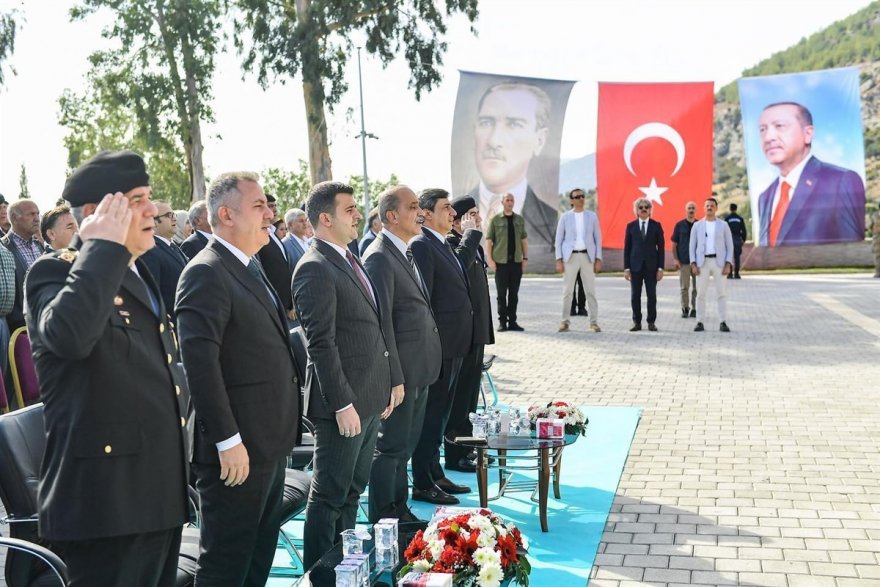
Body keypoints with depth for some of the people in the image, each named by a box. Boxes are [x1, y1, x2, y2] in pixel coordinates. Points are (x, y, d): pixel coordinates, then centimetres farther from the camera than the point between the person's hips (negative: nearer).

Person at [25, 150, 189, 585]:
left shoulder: (137, 273, 16)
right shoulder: (56, 271, -10)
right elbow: (68, 334, -35)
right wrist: (104, 247, -23)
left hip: (158, 494, 8)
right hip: (106, 500, -8)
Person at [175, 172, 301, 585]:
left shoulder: (249, 269, 15)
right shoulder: (206, 273, -16)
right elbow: (200, 363, -23)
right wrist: (227, 442, -23)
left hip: (270, 444, 10)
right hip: (237, 450, -9)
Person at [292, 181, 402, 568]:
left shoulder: (350, 260, 14)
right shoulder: (315, 269, -15)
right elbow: (321, 344, -20)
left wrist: (393, 378, 15)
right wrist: (342, 404, -21)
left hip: (371, 397, 9)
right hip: (345, 403, -9)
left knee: (353, 489, 19)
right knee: (330, 496, 3)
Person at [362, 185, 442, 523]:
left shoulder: (406, 254, 14)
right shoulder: (379, 257, -16)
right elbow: (381, 321, -19)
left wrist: (427, 365, 16)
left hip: (419, 369, 10)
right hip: (401, 370, -9)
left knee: (405, 444, 18)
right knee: (390, 446, 2)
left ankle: (400, 512, 31)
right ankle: (383, 521, 14)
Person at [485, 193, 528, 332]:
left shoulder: (520, 220, 11)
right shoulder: (495, 220, 0)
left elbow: (524, 239, 13)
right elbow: (489, 240, -2)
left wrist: (525, 258, 6)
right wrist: (489, 259, -9)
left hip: (516, 261, 3)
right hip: (501, 262, -3)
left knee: (514, 293, 6)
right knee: (501, 294, 1)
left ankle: (512, 321, 12)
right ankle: (502, 322, 8)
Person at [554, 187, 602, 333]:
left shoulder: (592, 216, 6)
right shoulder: (565, 217, 3)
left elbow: (597, 238, 7)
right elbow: (559, 239, 4)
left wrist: (598, 259, -1)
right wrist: (559, 260, -4)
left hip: (587, 256, 1)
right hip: (570, 256, -1)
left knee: (591, 291, 0)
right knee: (567, 291, 0)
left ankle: (594, 322, 4)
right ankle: (565, 322, 7)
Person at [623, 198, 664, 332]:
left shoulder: (656, 225, 4)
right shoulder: (631, 226, 5)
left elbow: (661, 247, 2)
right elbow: (627, 248, 5)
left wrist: (660, 268, -4)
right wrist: (626, 268, -1)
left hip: (651, 266, 0)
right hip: (635, 265, 1)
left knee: (652, 295, 2)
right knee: (635, 296, 2)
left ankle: (651, 322, 10)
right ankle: (637, 322, 10)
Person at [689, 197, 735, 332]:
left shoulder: (723, 225, 5)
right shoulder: (697, 225, 7)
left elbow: (729, 246, 4)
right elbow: (692, 246, 6)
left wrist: (728, 264, -7)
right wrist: (693, 264, -5)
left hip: (719, 262, 0)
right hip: (702, 262, 0)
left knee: (722, 293, -2)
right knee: (701, 294, -1)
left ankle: (723, 323, 2)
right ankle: (700, 323, 4)